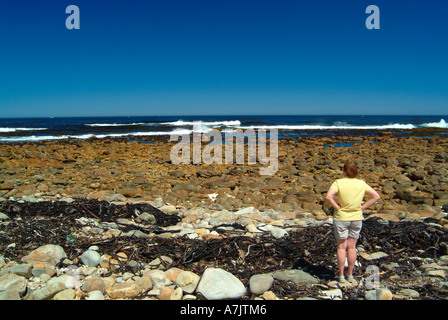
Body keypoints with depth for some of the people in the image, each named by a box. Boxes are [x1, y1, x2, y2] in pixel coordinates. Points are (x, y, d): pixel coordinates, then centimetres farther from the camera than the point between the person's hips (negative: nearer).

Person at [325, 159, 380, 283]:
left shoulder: (339, 183, -14)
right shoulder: (361, 184, -2)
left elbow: (328, 196, -27)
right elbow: (376, 196, 1)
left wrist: (337, 207, -13)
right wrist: (362, 207, 0)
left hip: (341, 218, -3)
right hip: (357, 218, 3)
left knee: (341, 247, 8)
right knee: (352, 247, 13)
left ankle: (341, 275, 15)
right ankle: (350, 275, 22)